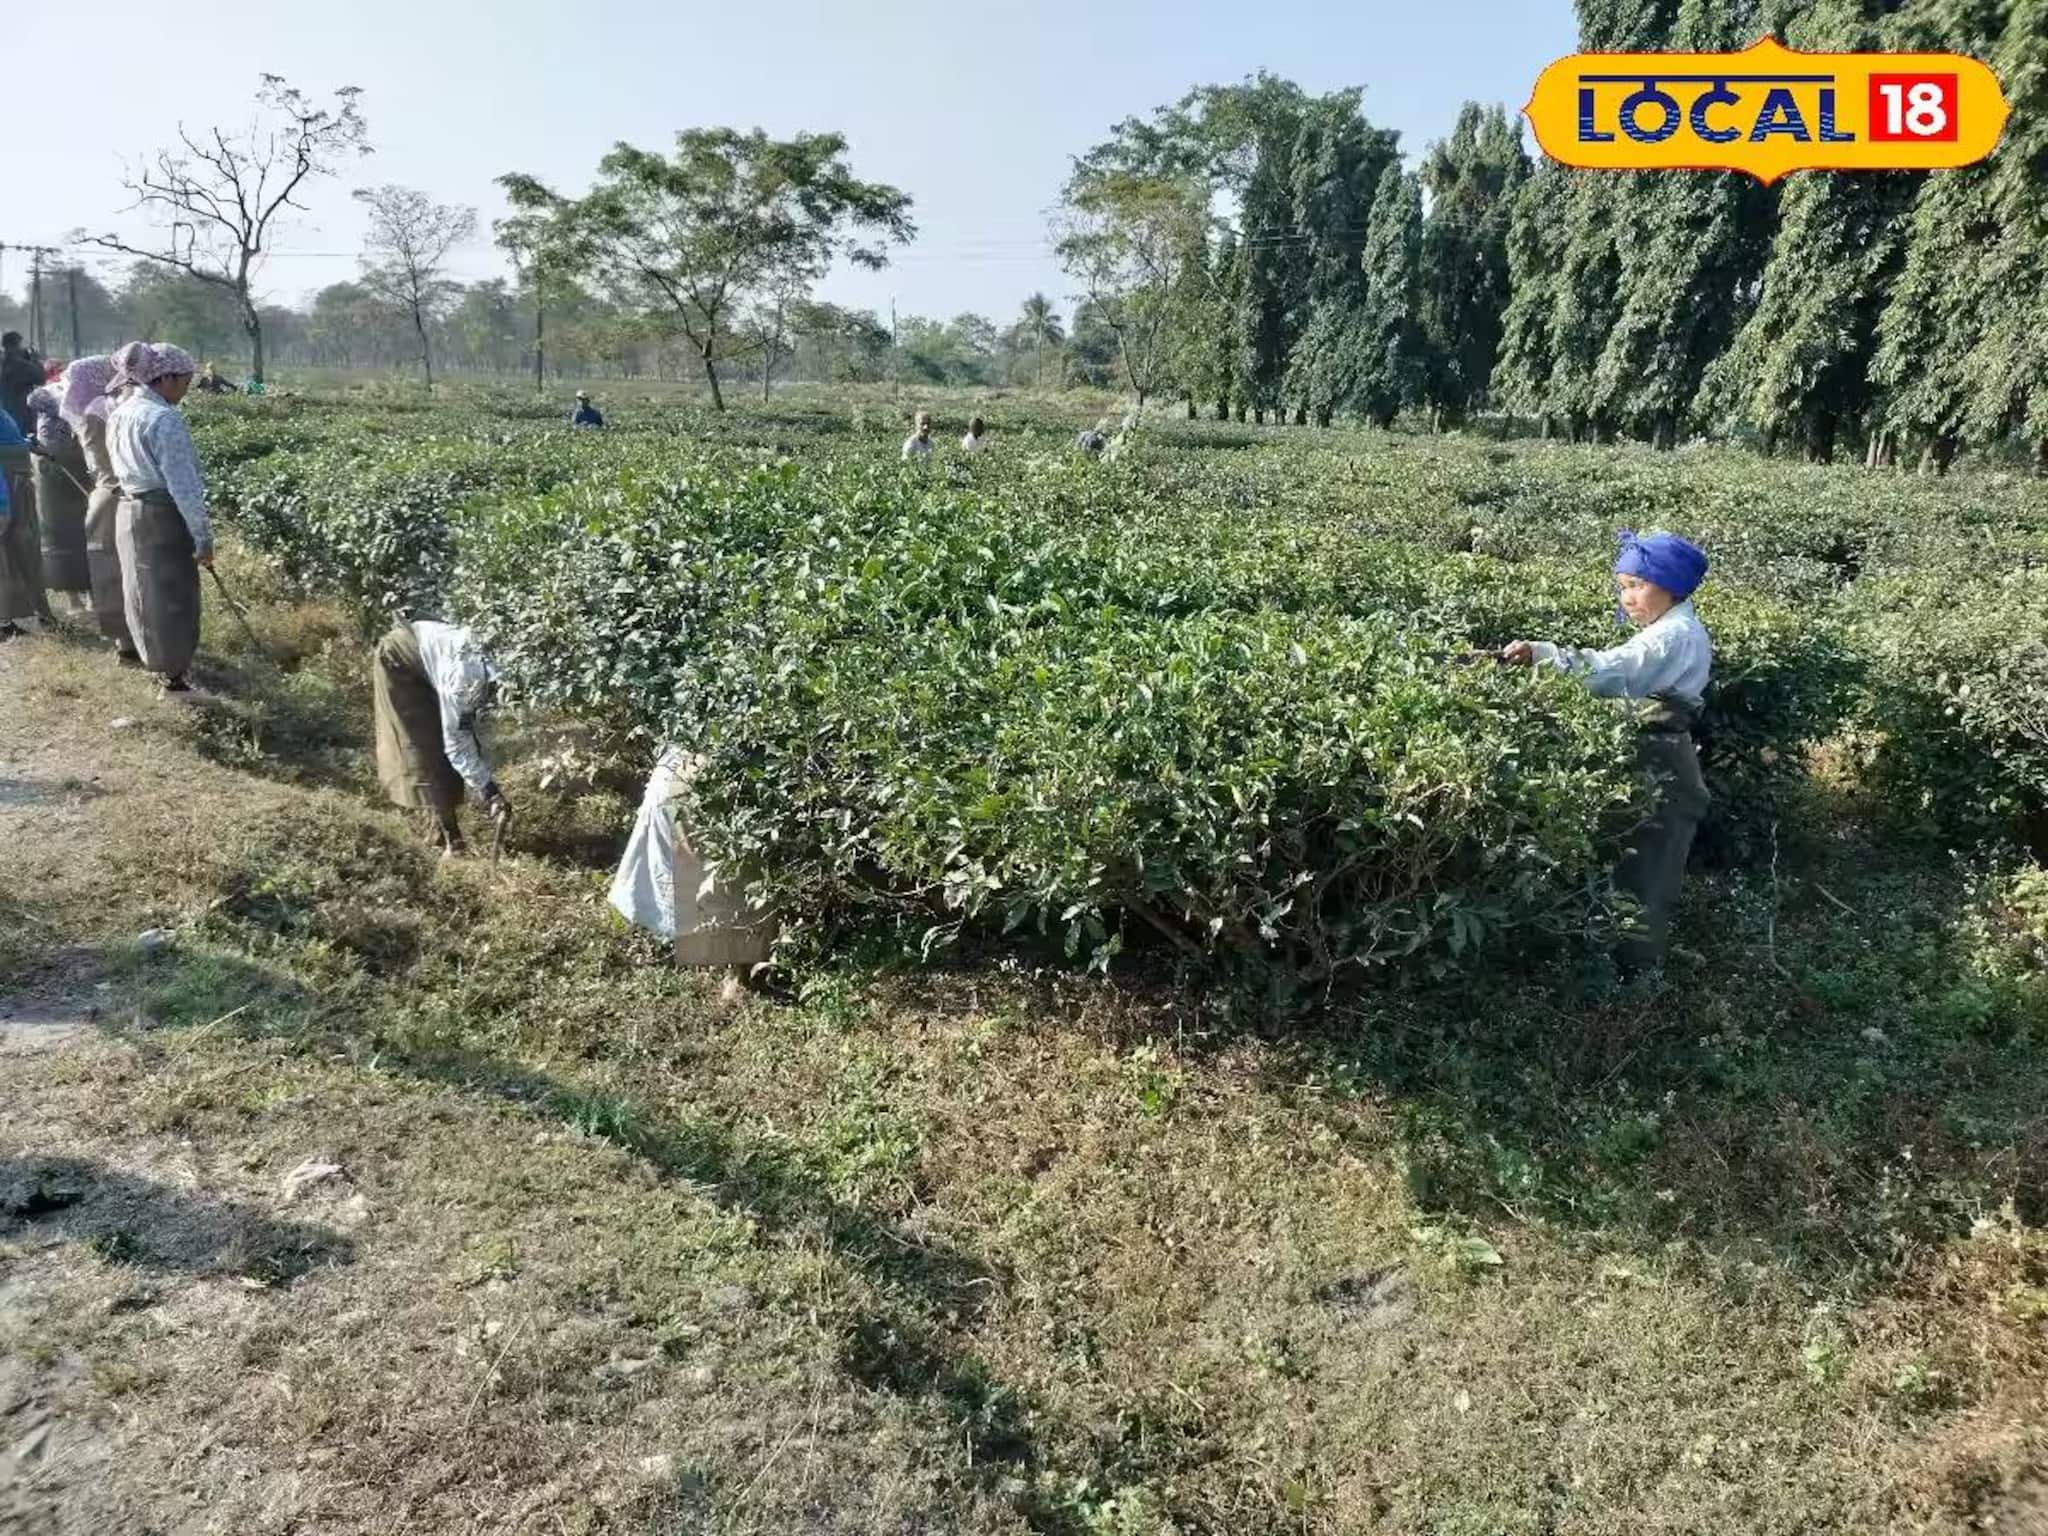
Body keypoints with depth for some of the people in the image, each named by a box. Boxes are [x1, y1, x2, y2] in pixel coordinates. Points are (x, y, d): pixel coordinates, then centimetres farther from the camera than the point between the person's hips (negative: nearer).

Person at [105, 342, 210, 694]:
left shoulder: (118, 415, 9)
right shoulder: (165, 419, -19)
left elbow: (122, 466, 14)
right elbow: (184, 486, -21)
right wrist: (203, 536, -18)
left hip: (128, 512, 9)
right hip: (163, 517, -9)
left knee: (144, 591, 19)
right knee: (172, 596, 2)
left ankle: (159, 662, 34)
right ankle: (175, 676, 10)